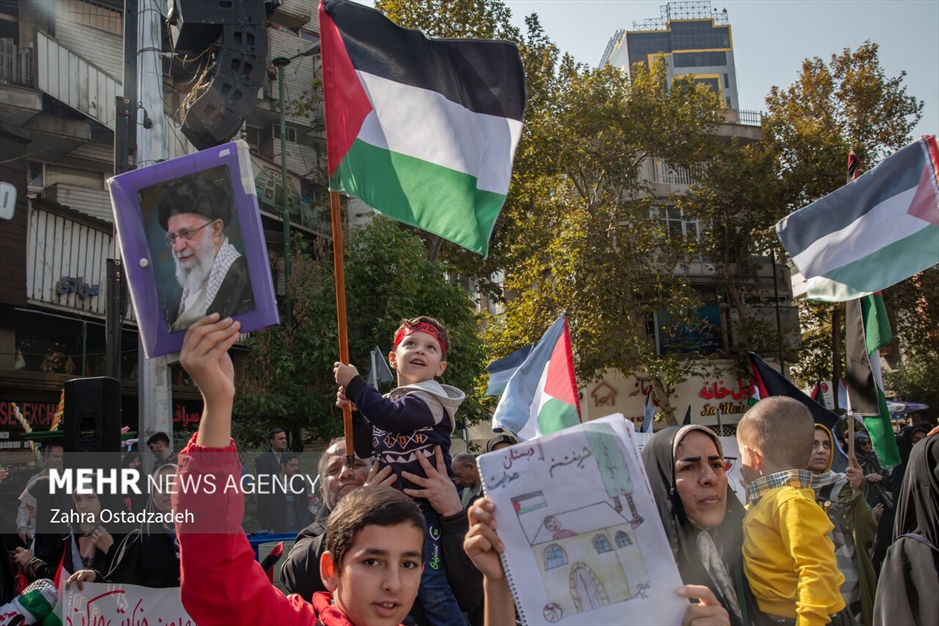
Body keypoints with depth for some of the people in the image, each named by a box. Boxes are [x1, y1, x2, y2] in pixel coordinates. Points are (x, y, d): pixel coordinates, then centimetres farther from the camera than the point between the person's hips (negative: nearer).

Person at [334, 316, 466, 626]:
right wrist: (351, 409, 1)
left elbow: (390, 416, -29)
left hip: (425, 504, -8)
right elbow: (364, 448, 16)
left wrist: (354, 383, -18)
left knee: (428, 582, -12)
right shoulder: (388, 401, 13)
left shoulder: (430, 398, -11)